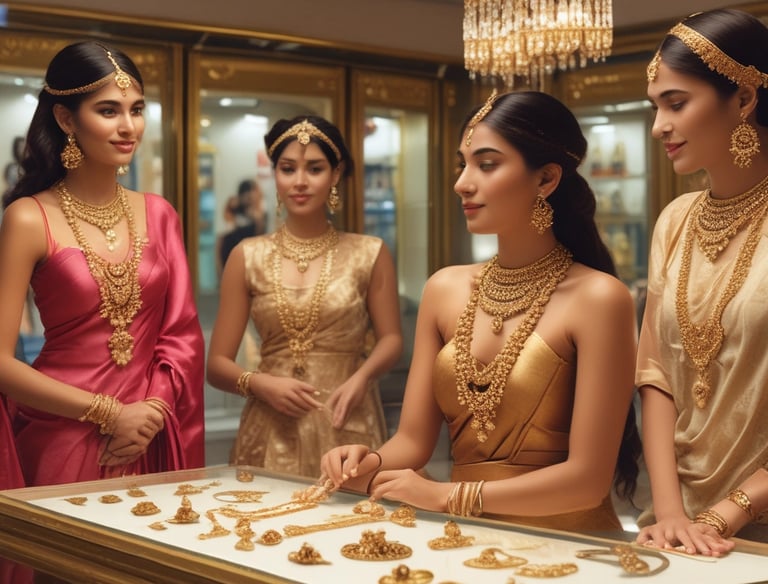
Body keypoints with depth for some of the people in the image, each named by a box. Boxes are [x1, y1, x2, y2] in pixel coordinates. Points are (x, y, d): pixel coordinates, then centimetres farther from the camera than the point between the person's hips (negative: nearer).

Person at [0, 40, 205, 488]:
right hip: (62, 439, -4)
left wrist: (153, 410, -10)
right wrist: (108, 414, -13)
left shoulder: (158, 214, 6)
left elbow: (183, 333, 6)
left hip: (151, 443, 4)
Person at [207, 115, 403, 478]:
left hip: (347, 428, -1)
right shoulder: (248, 257, 4)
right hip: (272, 434, 1)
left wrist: (361, 377, -14)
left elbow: (391, 338, 6)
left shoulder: (368, 254, 2)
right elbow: (217, 364, 5)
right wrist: (259, 384, -14)